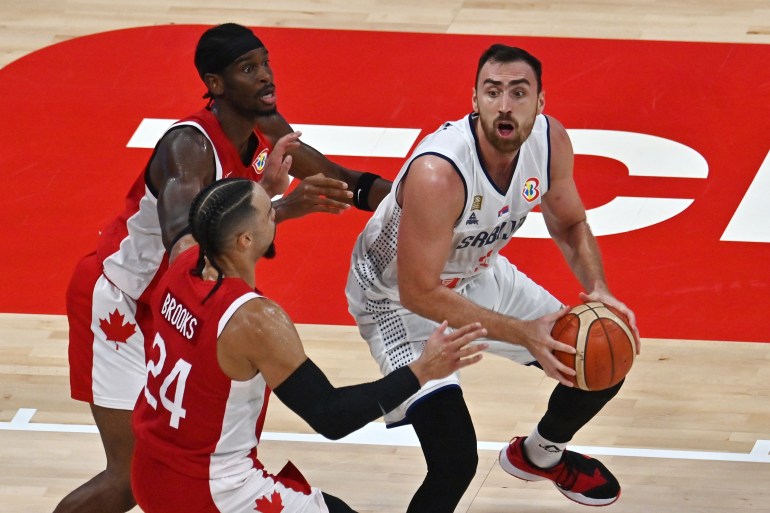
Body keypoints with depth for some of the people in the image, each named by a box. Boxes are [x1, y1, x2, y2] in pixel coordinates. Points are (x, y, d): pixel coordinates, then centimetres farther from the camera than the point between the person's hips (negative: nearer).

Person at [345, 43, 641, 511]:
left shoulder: (549, 140, -18)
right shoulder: (437, 174, -39)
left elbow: (570, 224, 1)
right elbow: (419, 293, -33)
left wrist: (598, 291, -18)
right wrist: (521, 332, -34)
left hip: (479, 272, 7)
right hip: (399, 297, -7)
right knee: (456, 462, -23)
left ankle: (540, 454, 44)